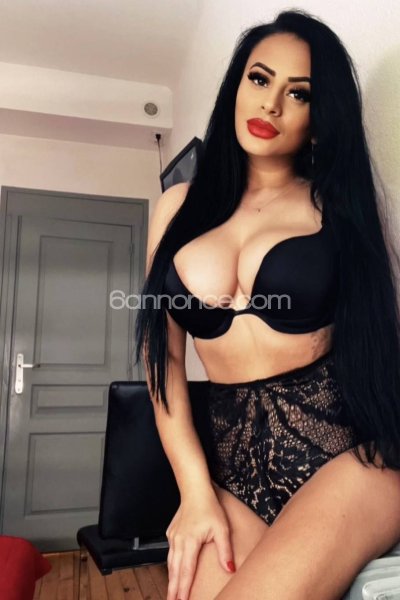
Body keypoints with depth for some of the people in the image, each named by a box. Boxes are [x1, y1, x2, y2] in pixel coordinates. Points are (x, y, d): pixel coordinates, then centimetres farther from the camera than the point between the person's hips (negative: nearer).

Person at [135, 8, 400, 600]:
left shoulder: (339, 204, 3)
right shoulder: (180, 205, 8)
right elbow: (163, 354, 4)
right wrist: (196, 491, -2)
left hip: (351, 453, -2)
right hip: (237, 470, 3)